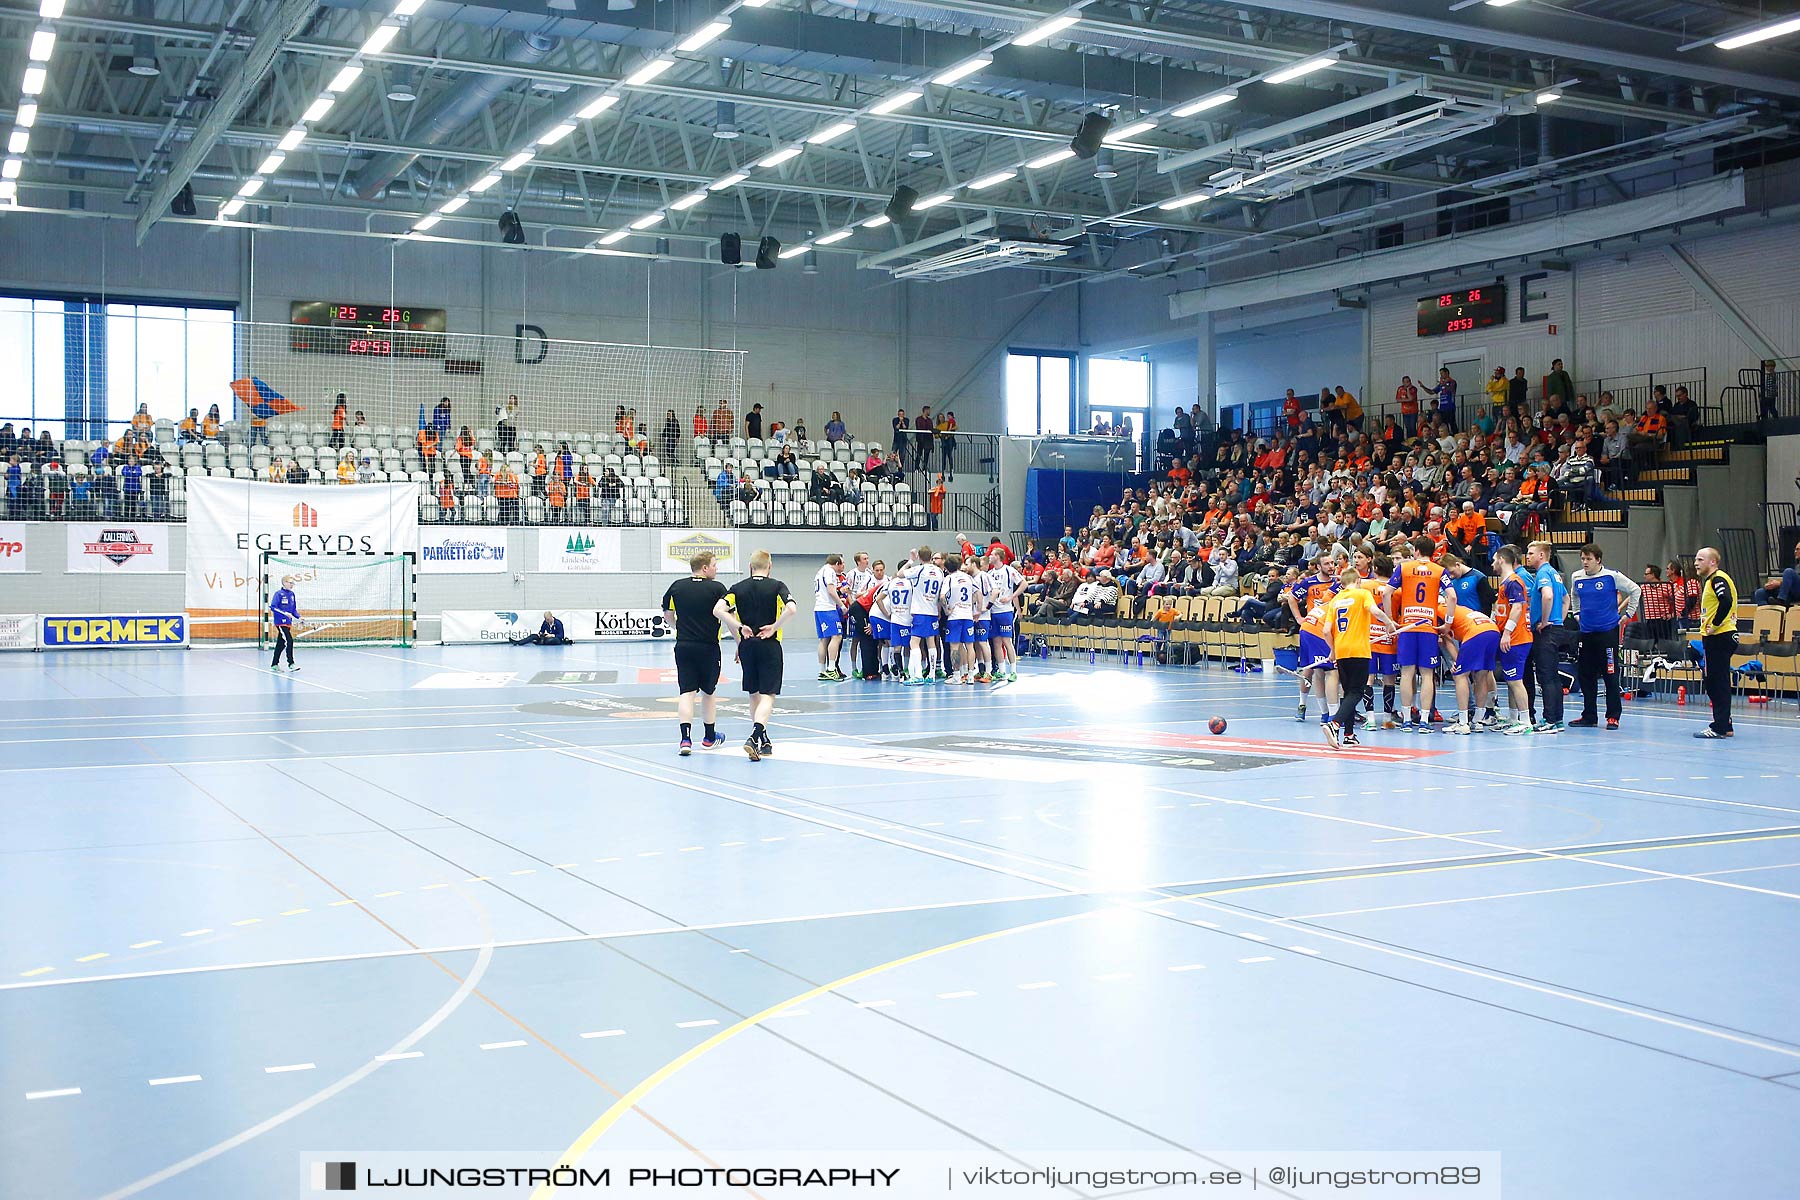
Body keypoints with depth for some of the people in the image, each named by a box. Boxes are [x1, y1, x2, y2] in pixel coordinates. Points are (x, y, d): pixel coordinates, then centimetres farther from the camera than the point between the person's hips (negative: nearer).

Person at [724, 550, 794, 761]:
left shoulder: (738, 588, 5)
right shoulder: (777, 586, -2)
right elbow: (791, 609, -19)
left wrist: (739, 628, -2)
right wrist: (774, 627, -8)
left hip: (746, 646, 3)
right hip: (770, 646, -3)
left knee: (754, 695, 17)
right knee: (767, 696, -5)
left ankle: (763, 742, 24)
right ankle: (754, 737, -25)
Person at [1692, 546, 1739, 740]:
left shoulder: (1718, 579, -12)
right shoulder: (1710, 580, 18)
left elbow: (1726, 601, -28)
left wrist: (1715, 625, -21)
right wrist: (1707, 629, 13)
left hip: (1720, 637, -10)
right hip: (1713, 637, 10)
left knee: (1718, 683, -7)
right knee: (1714, 683, 13)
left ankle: (1720, 727, -5)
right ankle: (1725, 725, 19)